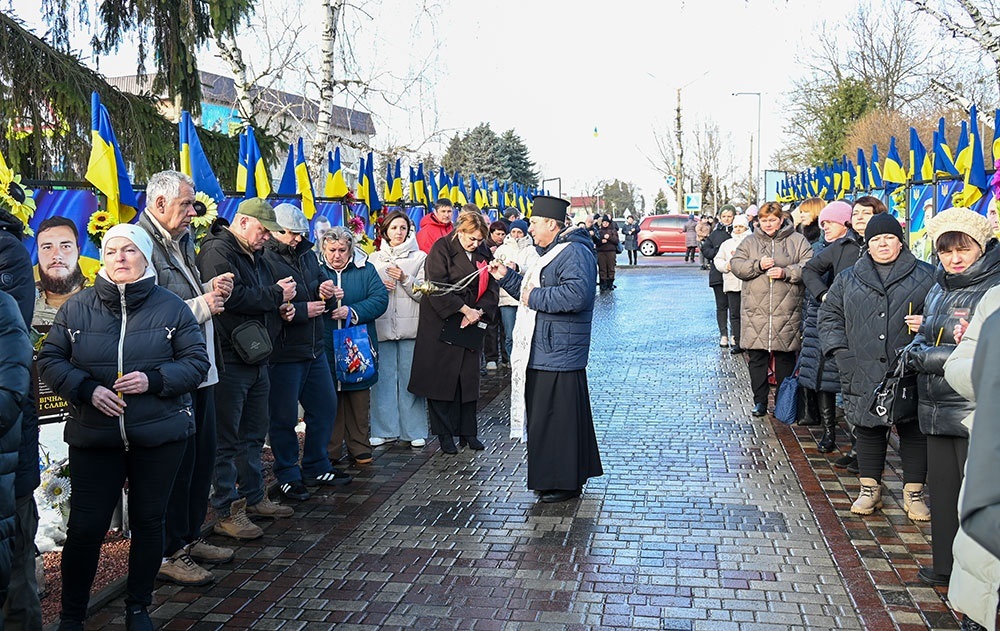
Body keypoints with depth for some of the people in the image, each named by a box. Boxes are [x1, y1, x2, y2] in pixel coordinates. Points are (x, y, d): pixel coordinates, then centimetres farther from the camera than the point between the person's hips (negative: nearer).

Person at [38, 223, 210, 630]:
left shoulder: (171, 306, 0)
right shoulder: (76, 307, 2)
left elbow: (196, 361, 0)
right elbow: (50, 360, 4)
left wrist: (154, 379, -16)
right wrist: (87, 389, -13)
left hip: (160, 438, 0)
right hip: (93, 438, 0)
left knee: (148, 522, 10)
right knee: (85, 527, 1)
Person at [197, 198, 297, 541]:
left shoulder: (253, 255, 19)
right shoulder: (217, 251, -12)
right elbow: (232, 296, -26)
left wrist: (280, 309, 8)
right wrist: (276, 294, -15)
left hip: (256, 358, 10)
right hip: (229, 361, -10)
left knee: (253, 435, 18)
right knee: (226, 440, -3)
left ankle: (254, 498, 30)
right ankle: (226, 512, 4)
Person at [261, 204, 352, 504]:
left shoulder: (306, 254, 11)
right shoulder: (265, 260, -15)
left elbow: (319, 283, 25)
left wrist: (325, 291, 2)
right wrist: (303, 310, -20)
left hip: (314, 349, 9)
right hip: (283, 353, -8)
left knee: (325, 407, 15)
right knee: (284, 417, 3)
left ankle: (316, 469, 30)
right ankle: (287, 477, 18)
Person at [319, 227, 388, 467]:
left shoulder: (366, 270, 6)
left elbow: (380, 299, -4)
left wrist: (353, 312, -16)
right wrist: (323, 299, -20)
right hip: (326, 347, 0)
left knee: (359, 401, 6)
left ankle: (359, 448, 18)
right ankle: (330, 451, 14)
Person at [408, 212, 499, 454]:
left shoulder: (482, 255, 9)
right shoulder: (441, 249, -8)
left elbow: (491, 289, 5)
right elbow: (437, 288, -16)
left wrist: (478, 311, -12)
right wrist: (465, 309, -19)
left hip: (470, 325, 5)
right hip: (441, 323, -5)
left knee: (468, 378, 8)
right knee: (441, 378, 0)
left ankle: (468, 431, 17)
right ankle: (445, 434, 9)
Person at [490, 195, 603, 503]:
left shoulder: (574, 252, -15)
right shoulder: (549, 252, 21)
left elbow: (578, 294, -30)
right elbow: (532, 291, 31)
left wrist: (535, 297, -20)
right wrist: (507, 276, 18)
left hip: (558, 356, -11)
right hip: (541, 354, 11)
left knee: (557, 418, -4)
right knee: (543, 416, 16)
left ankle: (565, 483, 7)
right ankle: (551, 478, 27)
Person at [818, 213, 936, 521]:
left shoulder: (925, 276, 7)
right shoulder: (848, 278, 12)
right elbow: (829, 315, 14)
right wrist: (840, 350, 2)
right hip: (864, 374, 2)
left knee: (914, 432, 4)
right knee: (869, 431, 9)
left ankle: (913, 493, 17)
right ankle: (870, 490, 21)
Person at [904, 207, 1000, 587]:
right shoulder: (938, 291, 14)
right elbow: (922, 340, 20)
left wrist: (926, 358, -15)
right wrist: (914, 353, -3)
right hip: (936, 410, 8)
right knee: (942, 490, 15)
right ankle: (946, 566, 28)